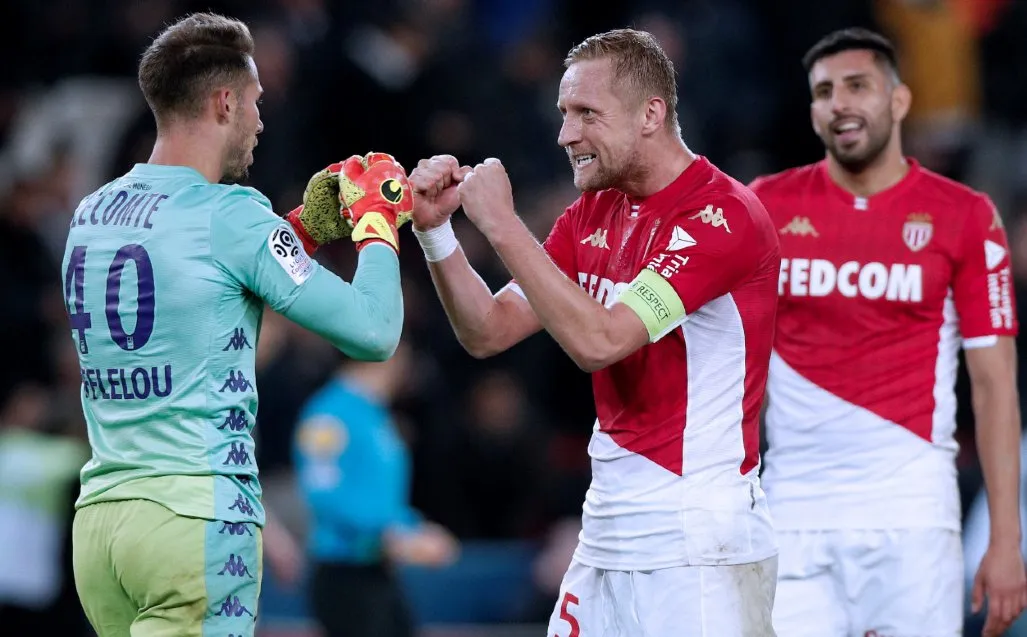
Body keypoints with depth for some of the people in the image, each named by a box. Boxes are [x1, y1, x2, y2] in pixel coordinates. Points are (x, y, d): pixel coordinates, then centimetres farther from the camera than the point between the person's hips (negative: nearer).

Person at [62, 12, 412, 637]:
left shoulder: (90, 216, 12)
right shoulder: (230, 214, -10)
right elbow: (373, 332, -10)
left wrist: (305, 226, 25)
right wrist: (377, 221, 6)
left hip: (99, 513, 7)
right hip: (197, 513, -7)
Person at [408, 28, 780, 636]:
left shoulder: (723, 215, -14)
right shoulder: (593, 214, 13)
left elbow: (597, 341, -23)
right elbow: (489, 332, 9)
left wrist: (502, 223, -19)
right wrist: (436, 229, -5)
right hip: (606, 540, 8)